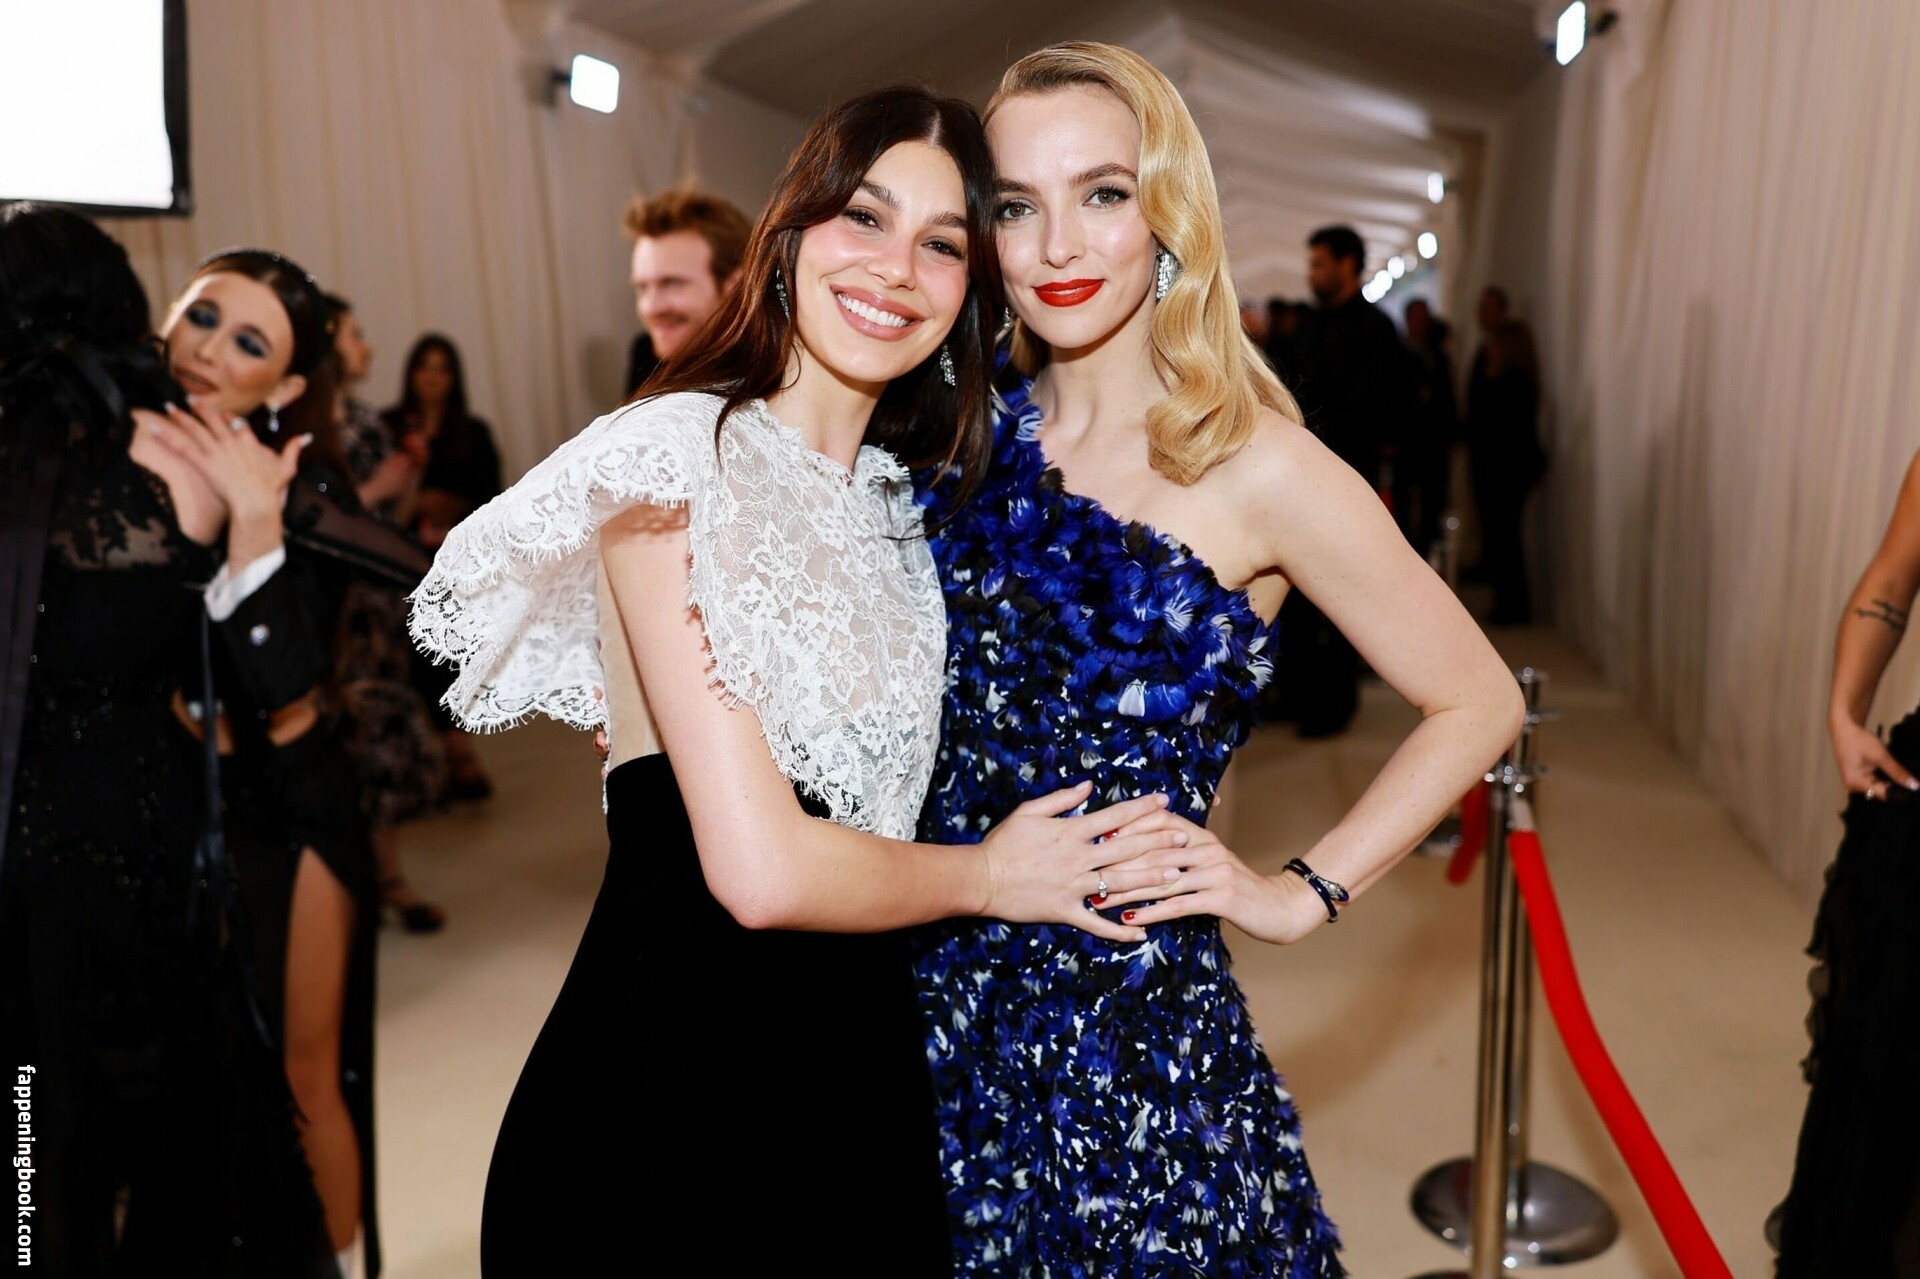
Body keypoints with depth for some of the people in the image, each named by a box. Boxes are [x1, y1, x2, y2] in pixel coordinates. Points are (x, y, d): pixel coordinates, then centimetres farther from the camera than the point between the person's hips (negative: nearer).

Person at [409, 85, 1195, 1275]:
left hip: (863, 1076, 7)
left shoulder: (898, 505, 8)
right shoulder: (681, 455, -16)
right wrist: (992, 878, -6)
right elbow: (762, 870, -21)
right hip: (677, 1086, -7)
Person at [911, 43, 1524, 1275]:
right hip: (940, 1001, 4)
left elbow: (1477, 703, -3)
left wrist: (1303, 894, -7)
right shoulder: (978, 431, 0)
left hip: (1133, 1023, -4)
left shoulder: (1256, 469, -12)